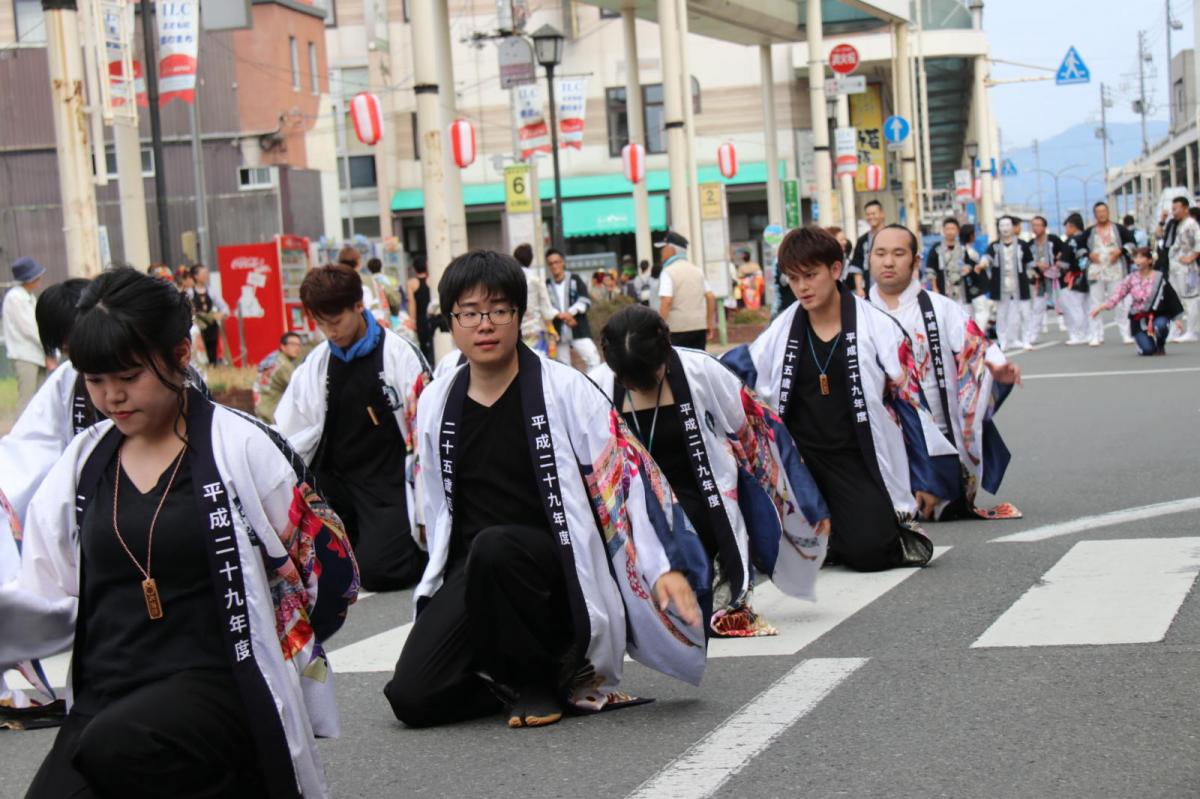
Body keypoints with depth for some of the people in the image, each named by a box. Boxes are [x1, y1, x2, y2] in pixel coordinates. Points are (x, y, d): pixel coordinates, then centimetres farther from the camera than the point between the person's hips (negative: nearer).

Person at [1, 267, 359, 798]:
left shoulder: (242, 449, -2)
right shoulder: (83, 464, 12)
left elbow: (328, 567, 3)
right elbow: (56, 602, 12)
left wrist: (262, 659, 4)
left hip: (221, 688, -3)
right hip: (104, 698, 4)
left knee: (113, 750, -34)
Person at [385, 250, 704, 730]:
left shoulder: (564, 390, -7)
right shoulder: (436, 403, 7)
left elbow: (630, 476, -11)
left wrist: (667, 566, -21)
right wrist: (445, 587, 19)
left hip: (557, 569, -4)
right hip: (471, 573, 4)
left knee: (494, 547, -39)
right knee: (412, 698, -15)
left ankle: (542, 677, -14)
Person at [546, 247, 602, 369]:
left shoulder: (575, 280, 3)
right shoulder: (546, 285, 2)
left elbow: (585, 301, -4)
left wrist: (570, 312, -19)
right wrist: (561, 316, -19)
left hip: (578, 330, -1)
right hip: (559, 332, 1)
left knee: (593, 359, -12)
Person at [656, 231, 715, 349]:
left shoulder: (668, 272, -8)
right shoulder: (697, 270, 13)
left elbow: (666, 302, -19)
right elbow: (711, 298, 11)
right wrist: (710, 324, 16)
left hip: (677, 329, -6)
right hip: (700, 326, 6)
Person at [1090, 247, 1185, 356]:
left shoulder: (1159, 278, -2)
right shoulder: (1131, 278, 2)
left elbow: (1171, 298, 2)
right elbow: (1118, 294, -7)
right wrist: (1101, 307, -21)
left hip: (1157, 315, 0)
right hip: (1138, 319, 0)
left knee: (1161, 325, -38)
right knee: (1147, 350, -20)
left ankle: (1160, 346, -3)